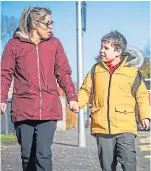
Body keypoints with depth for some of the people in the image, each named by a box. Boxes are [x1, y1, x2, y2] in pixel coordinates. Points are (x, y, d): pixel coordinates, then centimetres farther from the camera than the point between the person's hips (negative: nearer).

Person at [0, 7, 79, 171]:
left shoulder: (54, 43, 9)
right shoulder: (14, 44, 3)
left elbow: (63, 73, 10)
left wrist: (71, 97, 2)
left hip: (48, 109, 0)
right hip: (23, 110, 0)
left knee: (43, 154, -10)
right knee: (27, 155, 8)